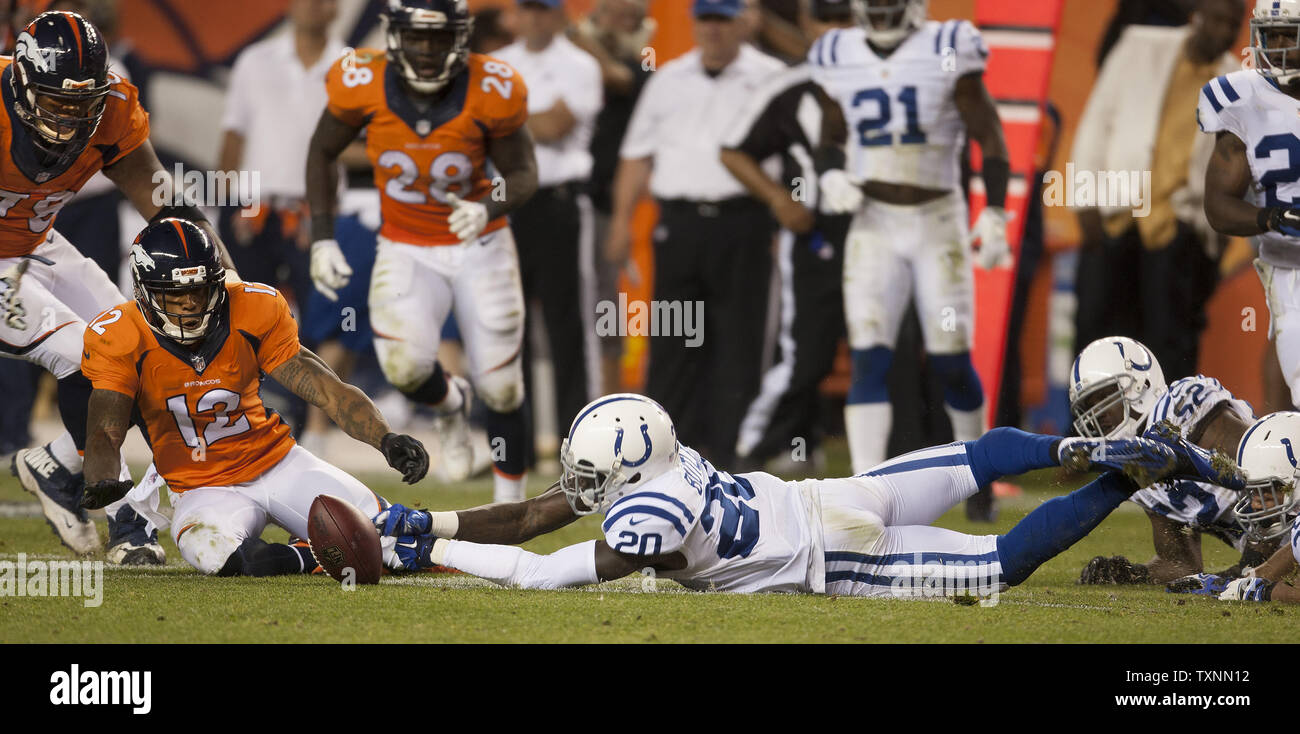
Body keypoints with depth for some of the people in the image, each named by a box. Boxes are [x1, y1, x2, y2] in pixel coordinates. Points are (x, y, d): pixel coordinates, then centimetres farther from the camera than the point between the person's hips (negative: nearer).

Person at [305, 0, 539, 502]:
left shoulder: (490, 91, -19)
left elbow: (522, 174, -7)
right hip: (406, 251, 0)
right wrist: (322, 238, -3)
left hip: (479, 249, 0)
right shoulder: (363, 85, -16)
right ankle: (450, 405, 16)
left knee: (500, 388, 2)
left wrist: (488, 207, -30)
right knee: (405, 365, -22)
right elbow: (322, 152, 2)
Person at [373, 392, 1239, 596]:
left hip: (842, 561, -8)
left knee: (1003, 564, -2)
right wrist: (431, 522, -5)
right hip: (834, 499, 8)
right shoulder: (645, 462, -4)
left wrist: (437, 552, -21)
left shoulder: (649, 519, -29)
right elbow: (529, 517, 4)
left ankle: (1130, 476, -2)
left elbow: (542, 573, -28)